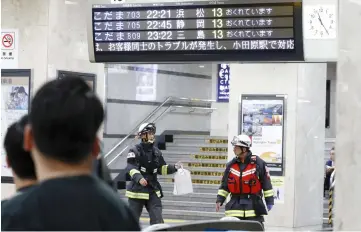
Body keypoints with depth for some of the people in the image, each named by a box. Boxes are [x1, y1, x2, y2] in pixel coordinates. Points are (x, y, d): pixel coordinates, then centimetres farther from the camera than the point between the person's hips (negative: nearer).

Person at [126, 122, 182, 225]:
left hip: (153, 190, 5)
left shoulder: (156, 152, 8)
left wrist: (174, 167, -2)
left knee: (157, 219, -5)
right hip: (138, 190, -4)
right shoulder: (135, 151, -10)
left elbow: (161, 168, 14)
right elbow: (131, 168, -21)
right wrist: (139, 178, -38)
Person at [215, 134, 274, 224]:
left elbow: (266, 183, 1)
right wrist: (219, 200, 3)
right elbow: (224, 185, 14)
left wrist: (269, 201, 0)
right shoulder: (231, 165, 9)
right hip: (235, 208, 3)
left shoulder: (258, 163, -2)